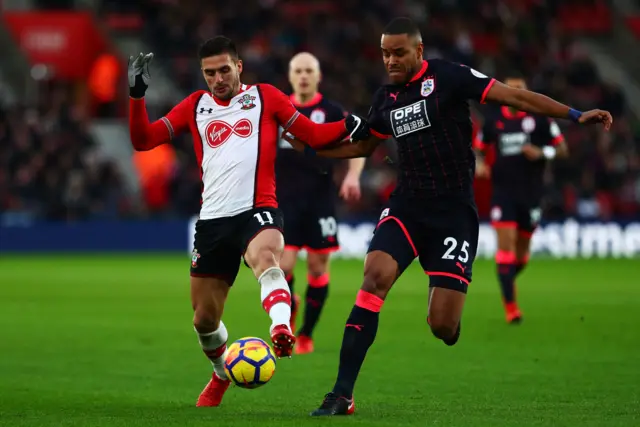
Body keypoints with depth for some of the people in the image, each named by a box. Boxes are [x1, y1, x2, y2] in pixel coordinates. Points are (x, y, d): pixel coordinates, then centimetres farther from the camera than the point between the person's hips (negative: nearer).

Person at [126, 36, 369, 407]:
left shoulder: (264, 97, 8)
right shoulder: (195, 106, 15)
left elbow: (313, 134, 6)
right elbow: (144, 140, 12)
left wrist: (351, 127, -11)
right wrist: (137, 94, -1)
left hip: (257, 210, -4)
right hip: (212, 219, 4)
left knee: (266, 259, -39)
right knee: (204, 319, 9)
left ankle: (282, 331, -62)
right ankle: (222, 375, 37)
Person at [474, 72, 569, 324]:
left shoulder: (539, 116, -2)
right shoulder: (493, 118, 3)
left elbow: (562, 149, 1)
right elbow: (479, 147, 17)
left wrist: (542, 153, -19)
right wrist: (479, 164, -5)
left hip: (531, 192, 1)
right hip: (503, 191, -1)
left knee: (522, 250, 11)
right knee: (506, 244, -14)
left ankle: (507, 281, 41)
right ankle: (510, 305, -14)